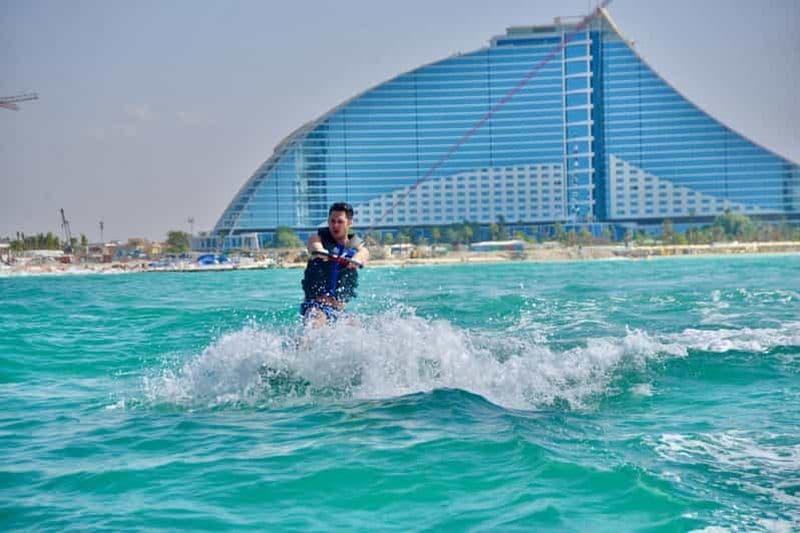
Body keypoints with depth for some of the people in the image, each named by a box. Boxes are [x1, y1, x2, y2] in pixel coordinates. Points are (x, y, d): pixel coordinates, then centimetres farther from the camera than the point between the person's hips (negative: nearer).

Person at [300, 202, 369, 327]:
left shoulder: (355, 245, 8)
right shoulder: (319, 238, 4)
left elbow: (363, 253, -16)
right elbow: (314, 244, -21)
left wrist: (356, 259, -43)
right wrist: (318, 250, -47)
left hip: (339, 310, 4)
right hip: (315, 305, -4)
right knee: (315, 324, -32)